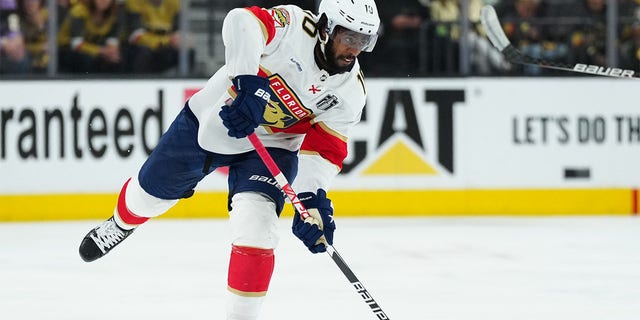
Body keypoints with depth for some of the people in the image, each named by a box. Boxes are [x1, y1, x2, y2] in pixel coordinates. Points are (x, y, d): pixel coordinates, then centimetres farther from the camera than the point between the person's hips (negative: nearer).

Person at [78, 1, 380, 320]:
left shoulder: (350, 93, -14)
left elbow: (324, 149, -14)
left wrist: (312, 198, -29)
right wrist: (248, 83, -52)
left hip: (271, 146, 1)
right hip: (211, 118, -1)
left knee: (256, 225, -22)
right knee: (151, 191, 17)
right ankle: (121, 224, 54)